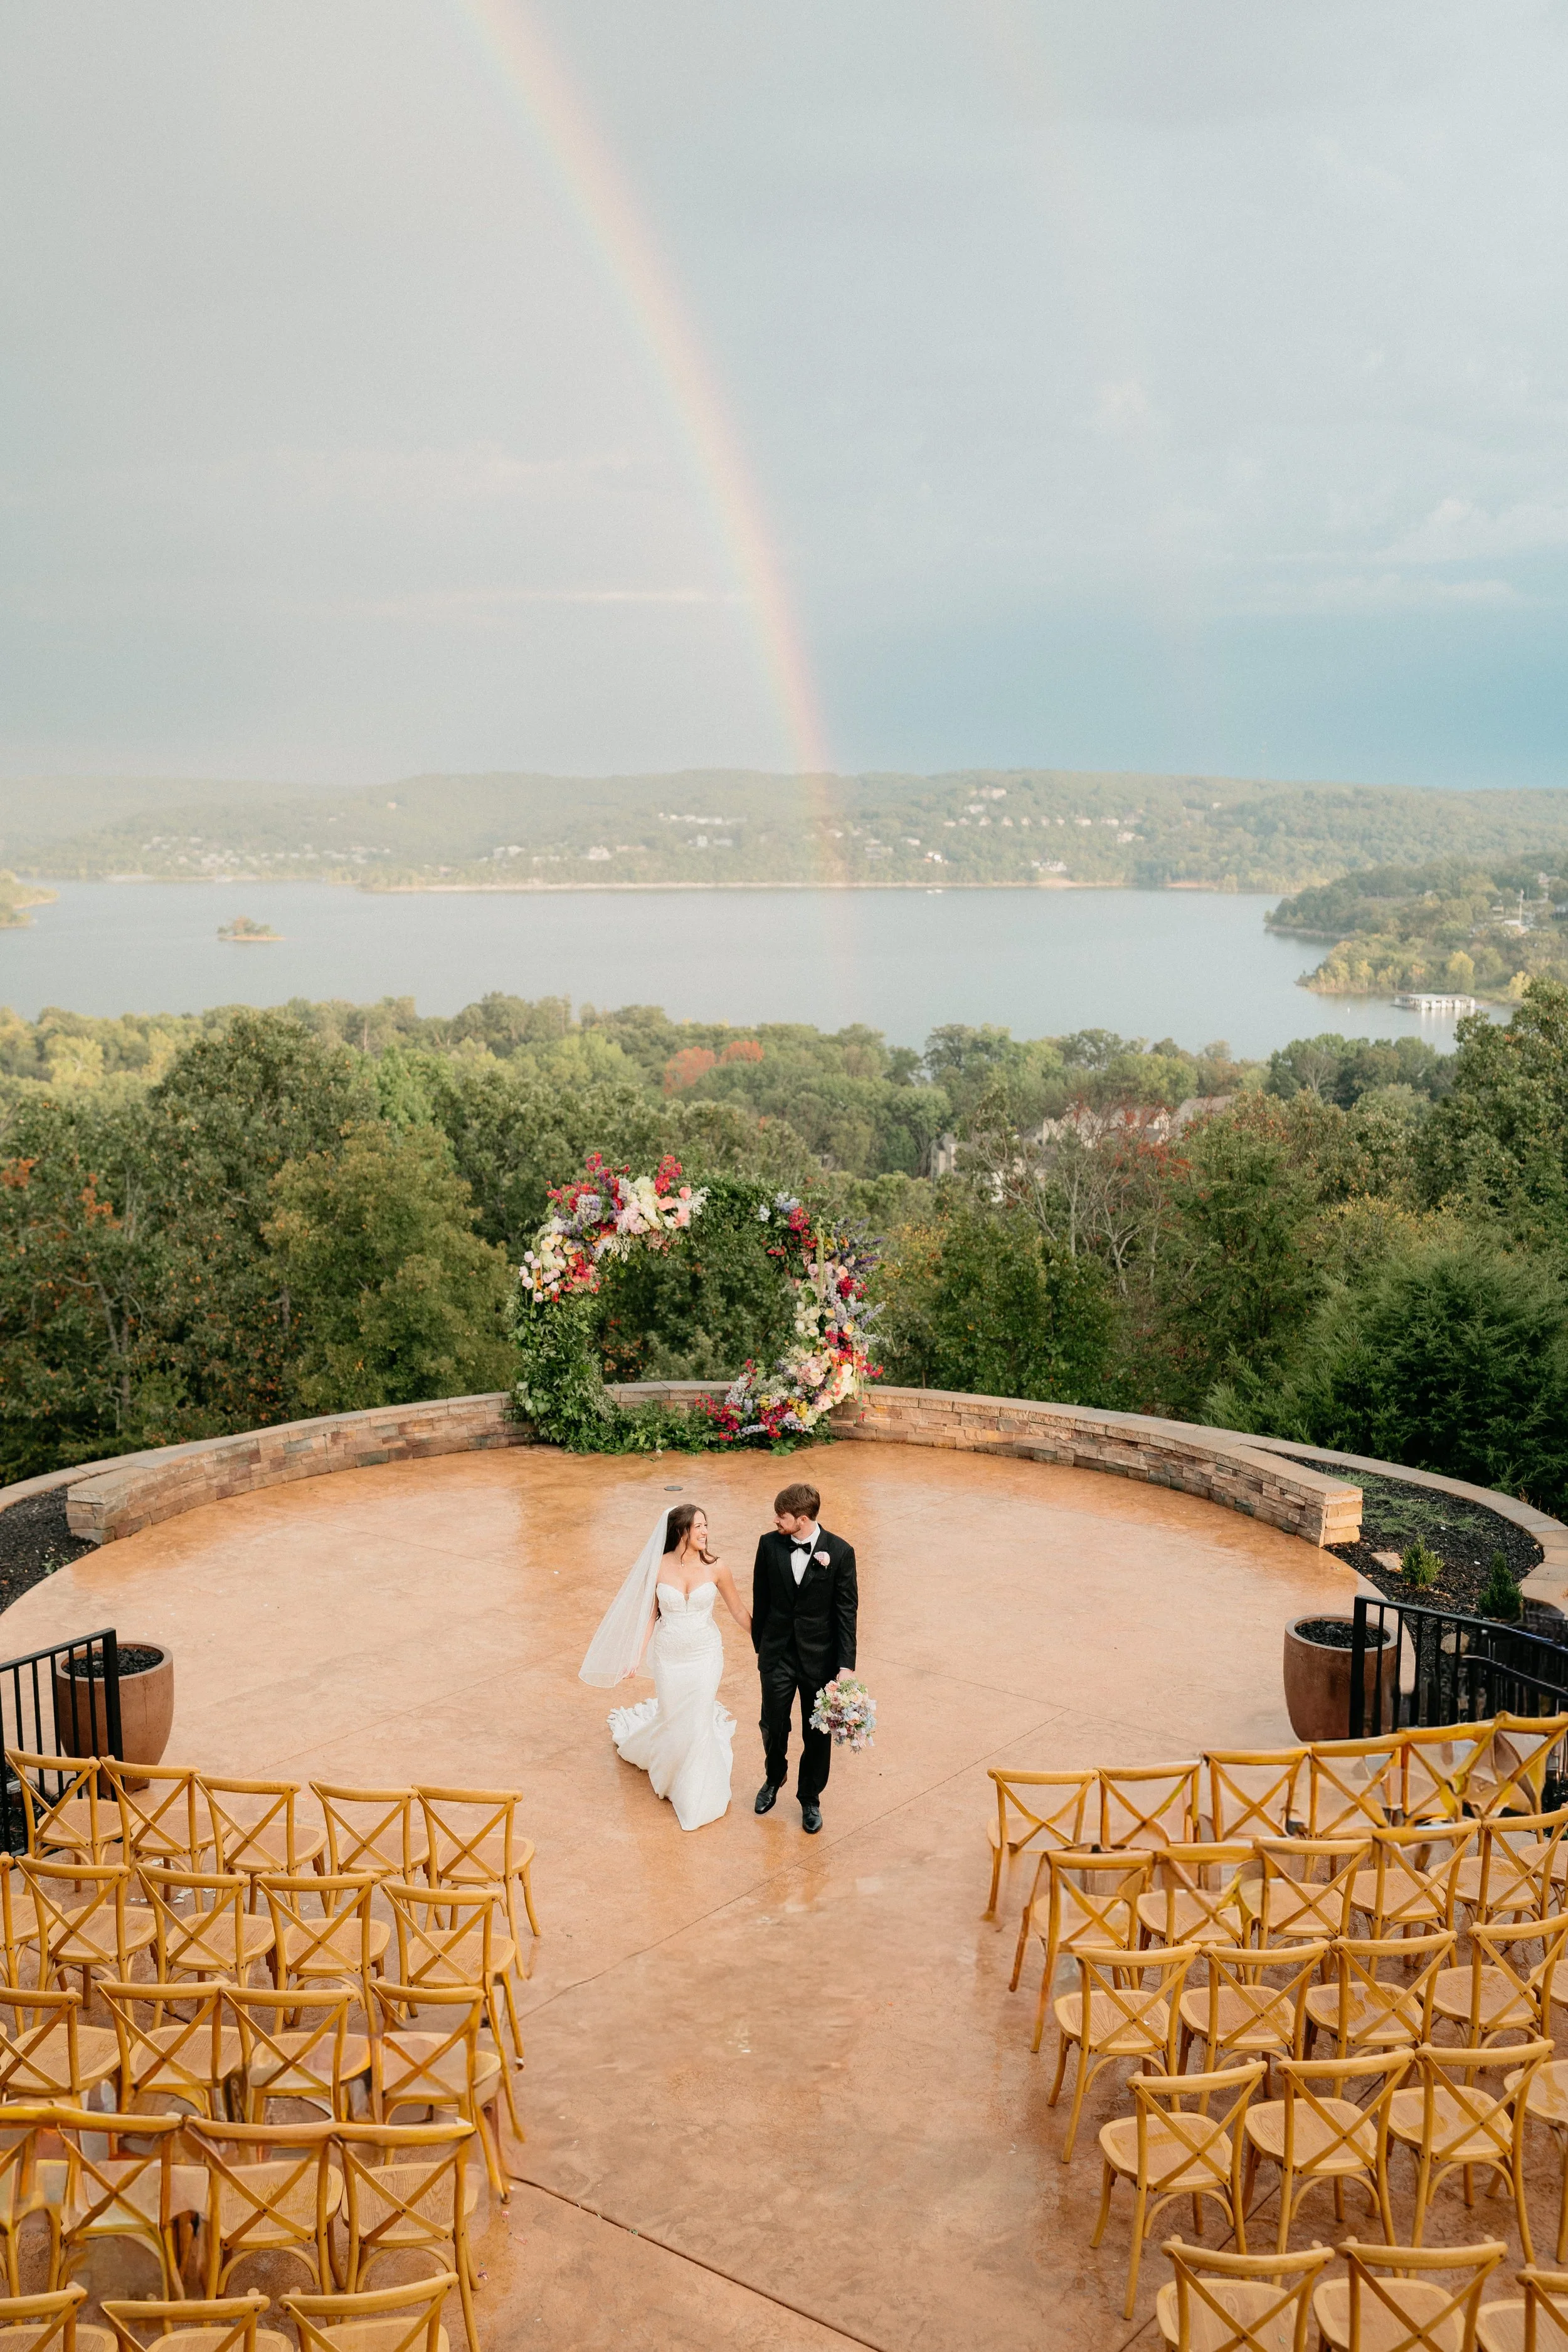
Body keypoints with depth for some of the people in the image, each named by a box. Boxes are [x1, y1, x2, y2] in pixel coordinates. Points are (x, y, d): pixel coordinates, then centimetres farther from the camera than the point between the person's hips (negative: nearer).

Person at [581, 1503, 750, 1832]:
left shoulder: (716, 1568, -10)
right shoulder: (658, 1568, -9)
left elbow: (739, 1612, 0)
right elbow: (649, 1615, -1)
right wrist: (637, 1657, -2)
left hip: (705, 1656, 0)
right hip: (669, 1656, 0)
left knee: (699, 1722, 1)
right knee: (673, 1719, 10)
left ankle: (695, 1794, 22)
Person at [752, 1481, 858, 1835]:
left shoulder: (840, 1552, -14)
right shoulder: (770, 1544, -7)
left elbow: (847, 1612, -10)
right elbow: (761, 1599, 5)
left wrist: (845, 1666, -12)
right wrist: (760, 1644, 12)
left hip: (820, 1658, -2)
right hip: (777, 1655, 2)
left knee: (817, 1734, 10)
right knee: (774, 1726, 12)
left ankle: (810, 1799, 31)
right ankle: (774, 1779, 42)